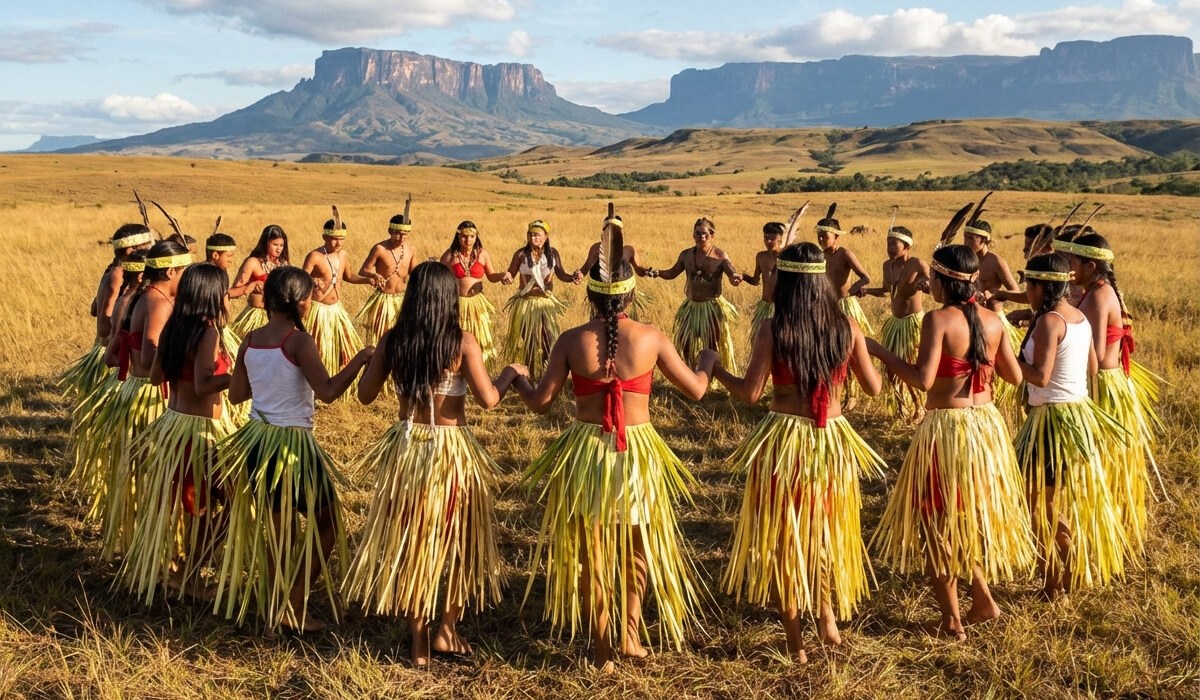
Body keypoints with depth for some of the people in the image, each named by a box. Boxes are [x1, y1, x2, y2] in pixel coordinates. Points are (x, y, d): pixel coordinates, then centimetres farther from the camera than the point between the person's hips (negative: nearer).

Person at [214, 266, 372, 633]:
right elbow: (328, 392, -23)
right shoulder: (299, 341, -17)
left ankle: (273, 607, 25)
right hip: (292, 444, -7)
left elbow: (236, 394, 11)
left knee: (277, 529, 18)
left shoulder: (251, 340, 3)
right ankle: (292, 607, 8)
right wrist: (361, 358, -14)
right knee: (327, 524, 10)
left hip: (255, 440, 7)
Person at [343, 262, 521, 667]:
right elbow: (488, 400, -15)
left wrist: (371, 358, 22)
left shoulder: (392, 341, -3)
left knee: (409, 542, 14)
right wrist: (509, 374, 4)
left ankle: (419, 641, 21)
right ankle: (447, 630, 22)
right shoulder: (462, 343, -12)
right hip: (451, 449, -3)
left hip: (405, 448, 3)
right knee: (461, 541, 18)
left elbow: (365, 394, 5)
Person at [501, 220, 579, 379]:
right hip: (526, 302, -1)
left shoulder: (552, 254, -2)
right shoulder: (521, 254, -7)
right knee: (529, 341, 7)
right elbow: (510, 274, -2)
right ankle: (531, 376, 20)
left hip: (546, 302, 1)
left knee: (551, 341, -6)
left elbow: (561, 275, 1)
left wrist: (572, 278, -19)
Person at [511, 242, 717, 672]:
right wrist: (709, 360, 23)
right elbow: (696, 390, 1)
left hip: (585, 453, 0)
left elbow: (540, 402, -4)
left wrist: (516, 378, 17)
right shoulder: (651, 338, -8)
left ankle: (601, 647, 22)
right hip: (637, 452, 0)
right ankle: (630, 631, 15)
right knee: (637, 544, 25)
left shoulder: (571, 341, -8)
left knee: (590, 550, 16)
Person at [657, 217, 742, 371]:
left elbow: (733, 274, -22)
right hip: (691, 307, 4)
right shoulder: (686, 254, 1)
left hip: (713, 307, -4)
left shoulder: (720, 256, -11)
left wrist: (735, 278, -46)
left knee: (712, 347, 6)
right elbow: (672, 273, 13)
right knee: (684, 345, 9)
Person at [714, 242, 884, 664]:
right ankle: (826, 615, 29)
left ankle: (795, 642, 18)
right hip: (833, 440, 3)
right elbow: (873, 388, 5)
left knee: (782, 536, 11)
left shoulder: (773, 330, -12)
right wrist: (868, 351, 23)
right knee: (825, 530, 26)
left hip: (785, 441, -3)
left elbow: (749, 393, -11)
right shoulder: (846, 328, -3)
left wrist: (714, 366, 5)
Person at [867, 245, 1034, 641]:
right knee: (973, 516, 25)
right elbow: (1015, 377, 8)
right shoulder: (992, 321, 2)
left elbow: (924, 380, -23)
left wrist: (881, 352, -13)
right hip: (986, 424, 6)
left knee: (937, 522, 8)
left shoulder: (938, 319, -16)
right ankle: (983, 600, 28)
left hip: (946, 427, -6)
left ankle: (952, 619, 15)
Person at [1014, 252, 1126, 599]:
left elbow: (1040, 377, -24)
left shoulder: (1049, 321, -20)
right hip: (1079, 412, 9)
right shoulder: (1080, 317, 7)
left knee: (1044, 503, 2)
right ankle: (1081, 570, 34)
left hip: (1053, 418, -9)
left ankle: (1053, 584, 10)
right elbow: (1091, 367, 16)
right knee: (1070, 502, 22)